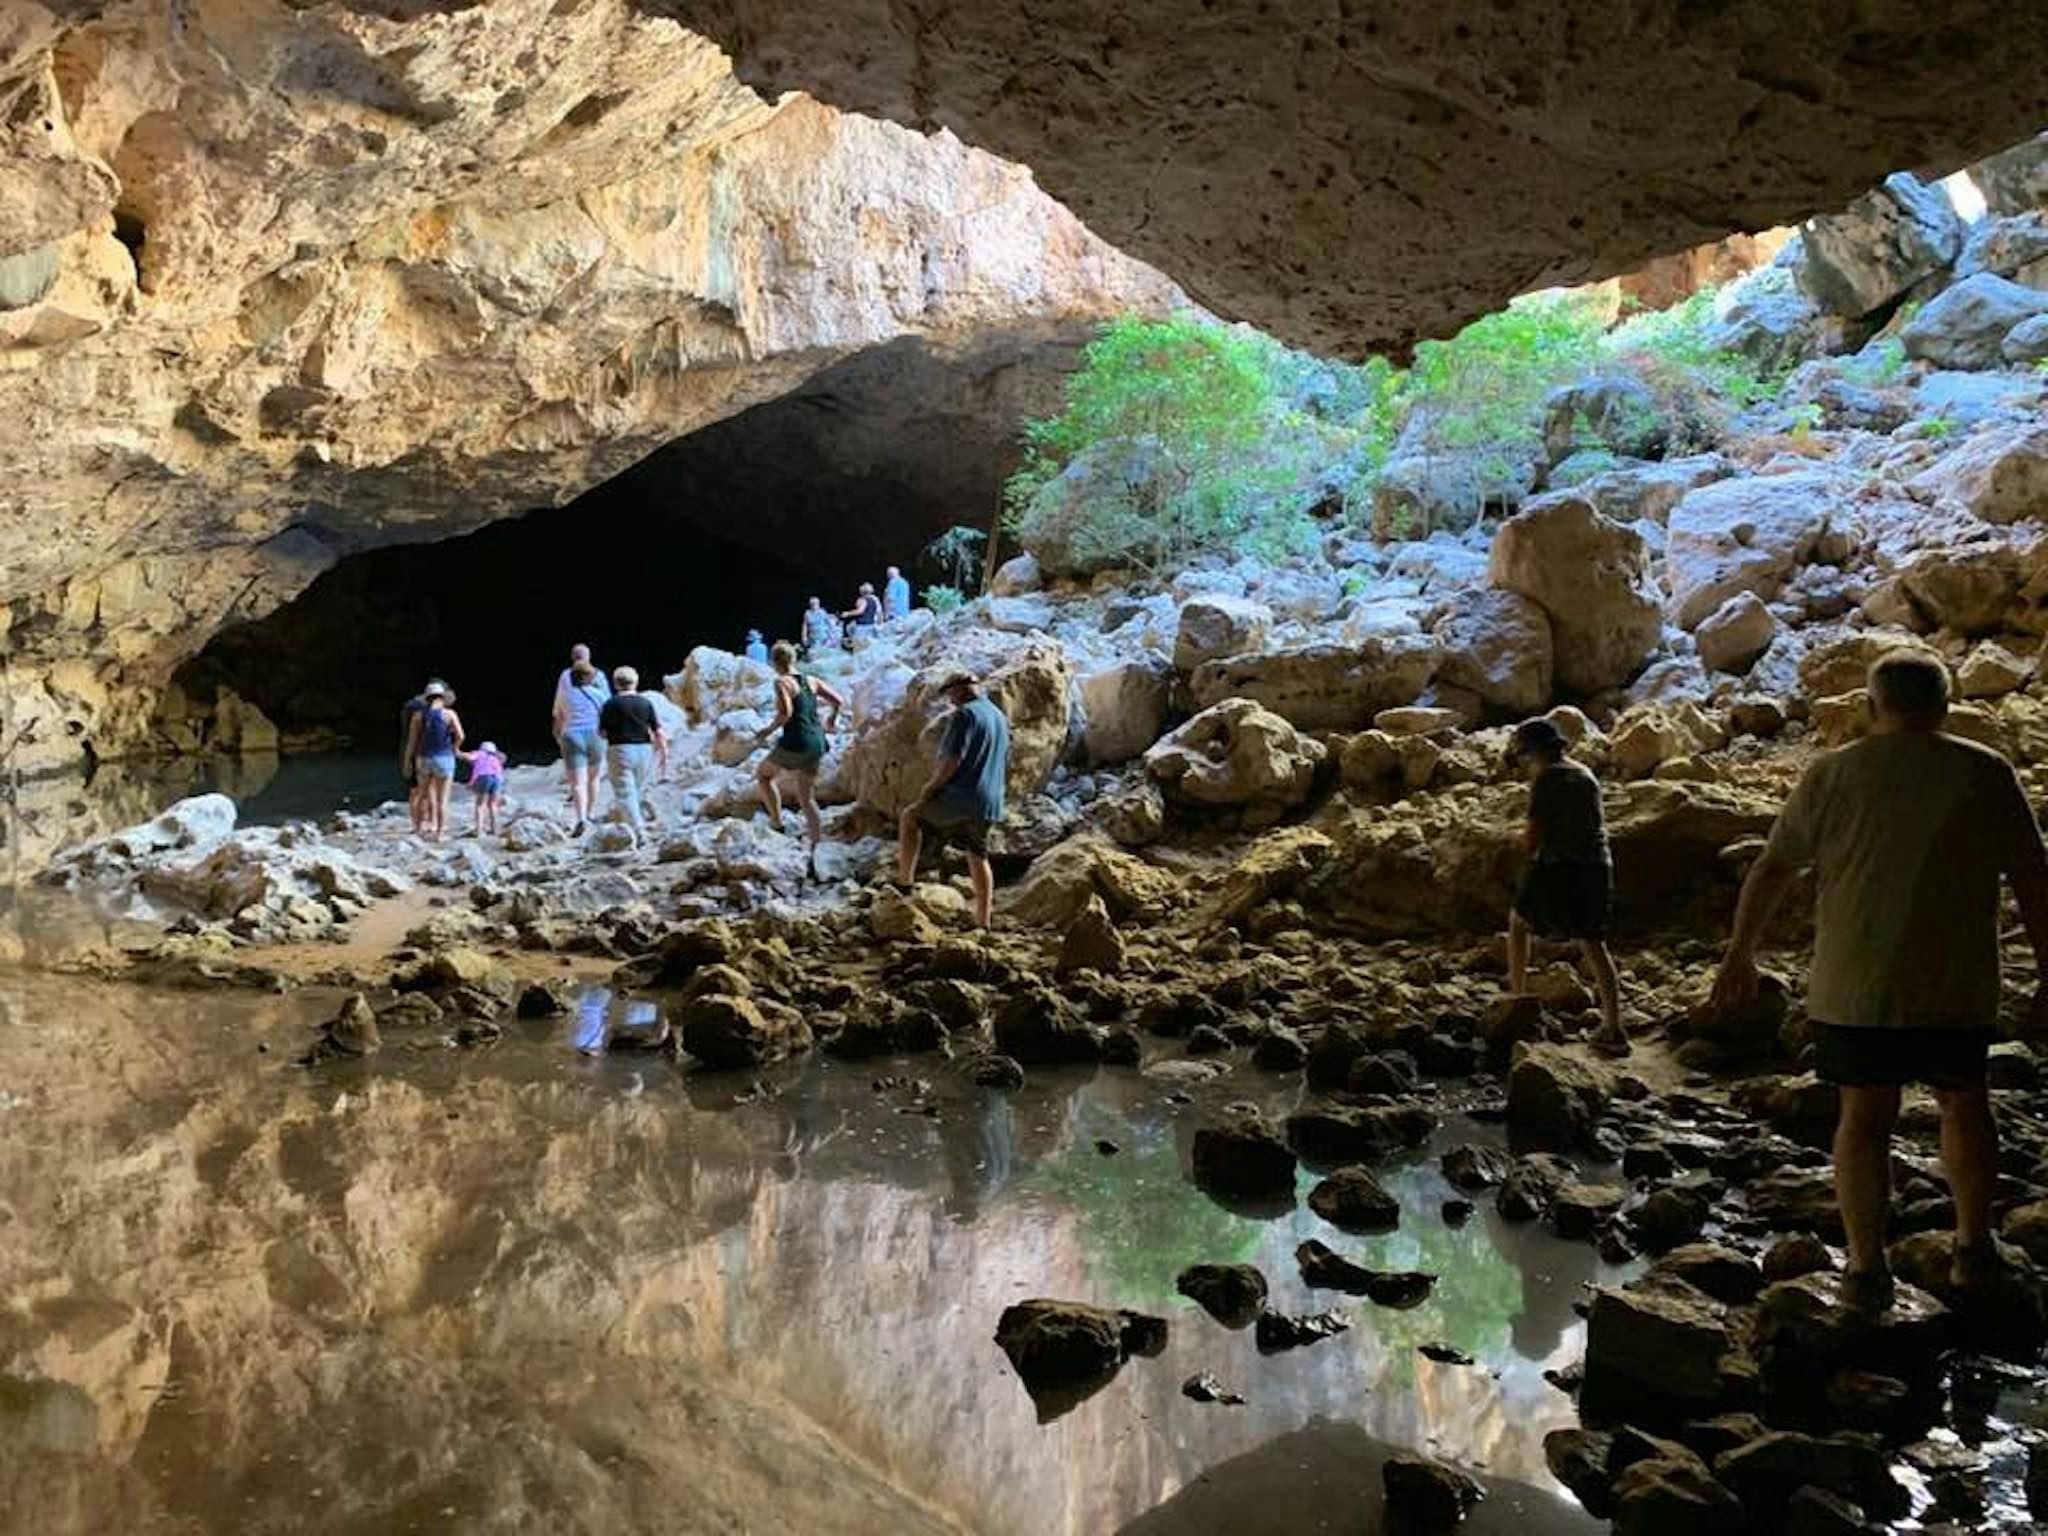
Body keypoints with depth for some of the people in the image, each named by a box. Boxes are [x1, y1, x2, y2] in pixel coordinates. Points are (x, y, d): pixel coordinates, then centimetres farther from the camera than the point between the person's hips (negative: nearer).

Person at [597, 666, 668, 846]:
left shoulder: (611, 704, -5)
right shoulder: (646, 703, 2)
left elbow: (602, 733, -1)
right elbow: (659, 732, -1)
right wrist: (664, 755, 5)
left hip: (620, 751, -3)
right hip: (644, 750, 3)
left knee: (625, 794, -5)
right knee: (638, 792, 19)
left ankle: (638, 829, -20)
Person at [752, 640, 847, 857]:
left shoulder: (782, 682, -7)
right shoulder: (812, 681, 11)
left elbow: (786, 713, -20)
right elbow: (839, 702, 12)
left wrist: (769, 730, -4)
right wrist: (831, 721, 30)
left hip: (795, 743, -6)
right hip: (817, 744, 6)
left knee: (763, 774, 22)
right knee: (807, 799, 13)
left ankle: (777, 822, 14)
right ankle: (815, 850, 8)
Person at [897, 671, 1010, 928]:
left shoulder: (965, 714, -12)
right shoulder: (1000, 718, 17)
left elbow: (952, 760, -20)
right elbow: (1005, 766, 24)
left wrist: (932, 786, -8)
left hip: (961, 797, -8)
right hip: (989, 804, 8)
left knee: (910, 818, 11)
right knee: (978, 857, 16)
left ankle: (904, 881, 5)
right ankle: (982, 920, 14)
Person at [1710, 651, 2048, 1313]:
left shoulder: (1834, 774, 0)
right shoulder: (1986, 773, -1)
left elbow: (1770, 869, 2)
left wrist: (1739, 955, 12)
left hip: (1856, 987, 0)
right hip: (1956, 987, 1)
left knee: (1864, 1115, 8)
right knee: (1963, 1101, 20)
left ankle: (1866, 1268, 8)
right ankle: (1973, 1247, 27)